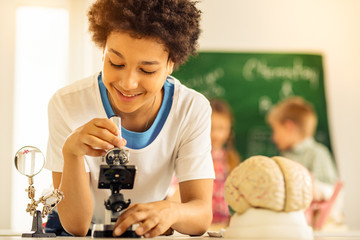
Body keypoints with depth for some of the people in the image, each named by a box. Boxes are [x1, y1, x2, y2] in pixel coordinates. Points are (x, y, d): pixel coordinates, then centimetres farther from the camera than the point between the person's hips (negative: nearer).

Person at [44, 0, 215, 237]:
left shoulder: (193, 110, -14)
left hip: (147, 235, 2)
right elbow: (76, 225, -21)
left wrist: (171, 210, -40)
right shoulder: (67, 105, -18)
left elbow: (202, 216, -18)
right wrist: (71, 152, -37)